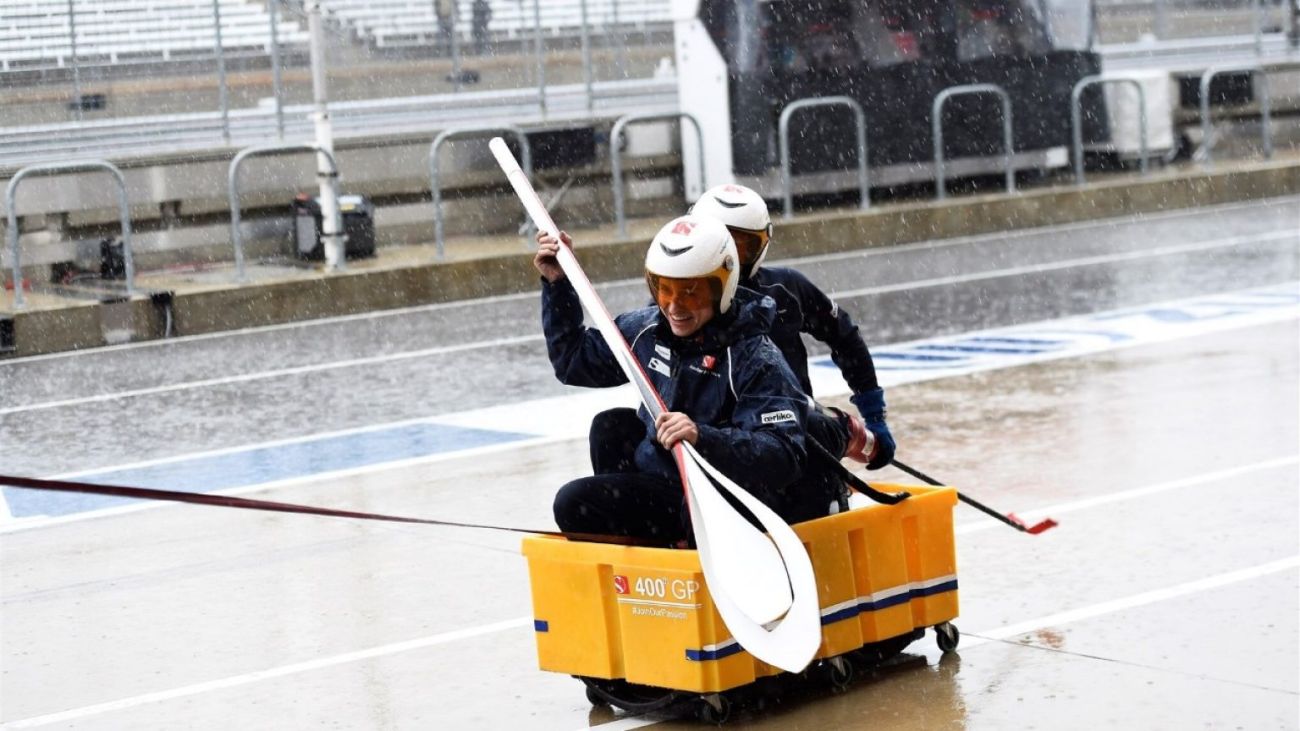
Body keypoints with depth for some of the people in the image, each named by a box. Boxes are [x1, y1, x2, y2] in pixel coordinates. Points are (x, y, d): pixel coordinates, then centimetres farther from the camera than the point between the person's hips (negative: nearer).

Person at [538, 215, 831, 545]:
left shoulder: (757, 359, -16)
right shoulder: (646, 329, 4)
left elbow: (784, 458, -27)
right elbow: (574, 362, 21)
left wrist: (702, 438, -41)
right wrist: (557, 284, 12)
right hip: (655, 487, 7)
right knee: (573, 502, -16)